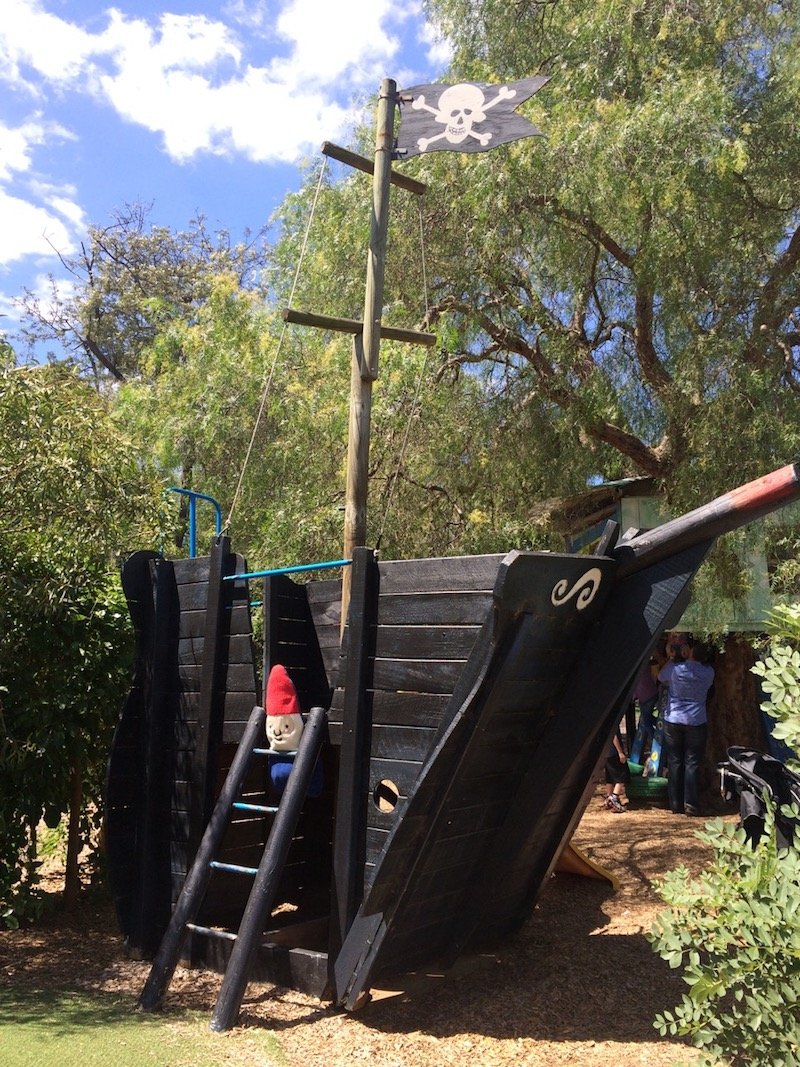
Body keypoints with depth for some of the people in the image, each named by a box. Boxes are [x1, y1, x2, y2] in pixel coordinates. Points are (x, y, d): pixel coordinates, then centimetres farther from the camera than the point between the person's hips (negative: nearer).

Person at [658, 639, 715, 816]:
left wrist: (672, 658, 19)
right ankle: (691, 804, 2)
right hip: (696, 722, 0)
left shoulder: (674, 668, -8)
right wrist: (688, 657, 15)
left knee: (674, 762, 7)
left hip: (672, 721, 0)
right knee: (692, 763, 4)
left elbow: (661, 677, 13)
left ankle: (676, 804, 10)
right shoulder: (708, 673, -6)